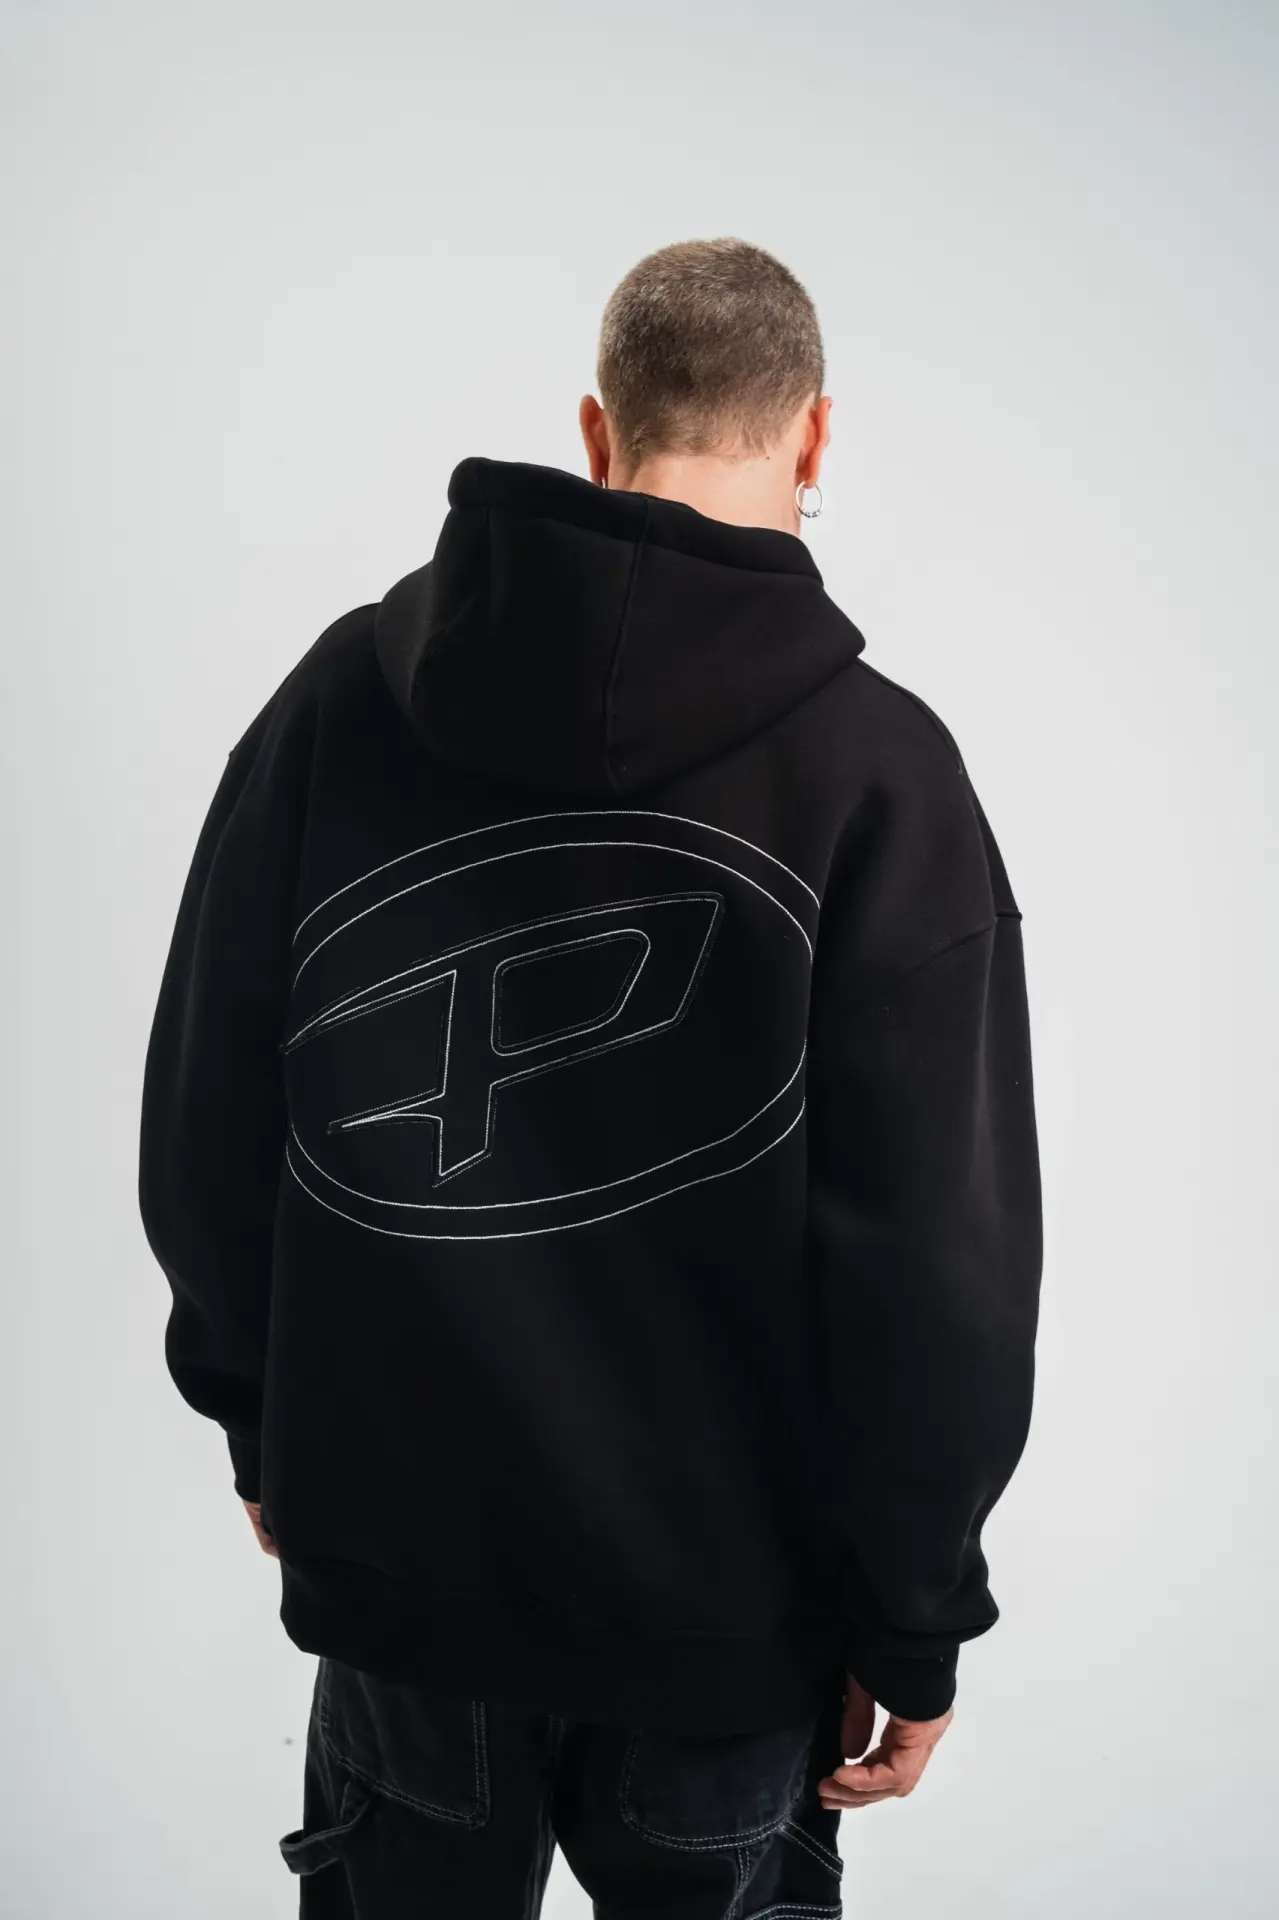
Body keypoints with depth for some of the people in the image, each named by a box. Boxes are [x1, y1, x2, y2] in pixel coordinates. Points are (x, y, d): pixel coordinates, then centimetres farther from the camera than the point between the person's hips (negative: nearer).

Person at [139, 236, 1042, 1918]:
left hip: (391, 1550, 3)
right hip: (720, 1606, -2)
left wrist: (266, 1419, 13)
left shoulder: (342, 693, -7)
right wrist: (914, 1623, -3)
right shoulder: (879, 767, -15)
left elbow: (205, 1124, -1)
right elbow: (944, 1263, -15)